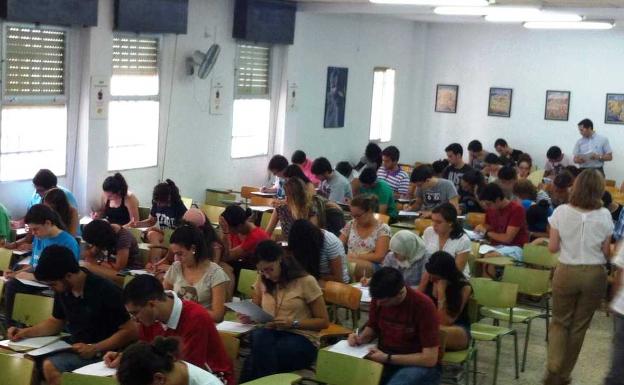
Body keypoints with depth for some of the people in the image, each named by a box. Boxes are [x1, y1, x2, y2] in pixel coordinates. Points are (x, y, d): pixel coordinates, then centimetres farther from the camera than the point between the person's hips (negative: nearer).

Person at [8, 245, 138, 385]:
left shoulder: (106, 291, -21)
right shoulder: (63, 290, 2)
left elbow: (131, 331, -18)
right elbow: (56, 322, 20)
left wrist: (94, 349, -24)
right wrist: (26, 332, 5)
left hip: (102, 353, -7)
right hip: (76, 348, 7)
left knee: (49, 366, -25)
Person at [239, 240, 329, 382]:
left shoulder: (306, 281, -4)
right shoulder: (262, 281, 10)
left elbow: (324, 322, 0)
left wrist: (293, 323, -15)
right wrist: (249, 318, -1)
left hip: (301, 339, -4)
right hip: (270, 335, 4)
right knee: (258, 336, -36)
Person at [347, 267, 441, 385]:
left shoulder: (424, 305, -21)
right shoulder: (379, 299, -5)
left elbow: (430, 358, -19)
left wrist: (387, 358, -21)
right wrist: (360, 338, -9)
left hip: (419, 365, -4)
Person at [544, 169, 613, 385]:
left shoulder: (561, 212, -9)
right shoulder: (604, 216, -8)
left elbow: (552, 248, -3)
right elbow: (606, 252, -2)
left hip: (566, 272, 0)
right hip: (594, 274, 0)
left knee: (560, 321, 16)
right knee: (579, 326, 14)